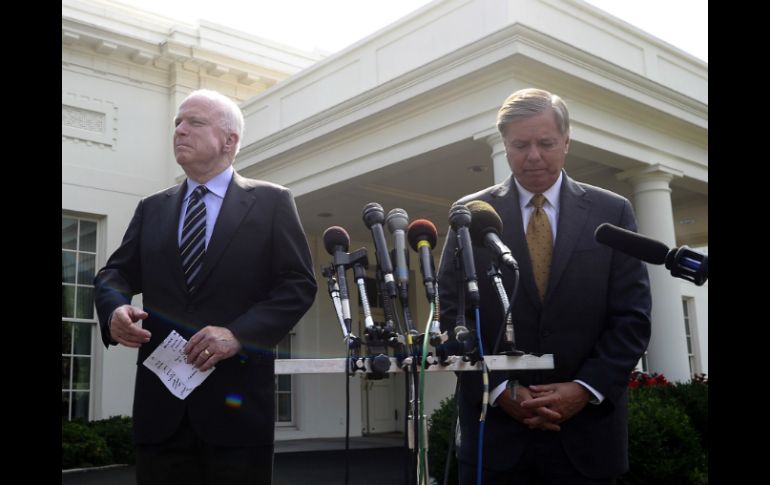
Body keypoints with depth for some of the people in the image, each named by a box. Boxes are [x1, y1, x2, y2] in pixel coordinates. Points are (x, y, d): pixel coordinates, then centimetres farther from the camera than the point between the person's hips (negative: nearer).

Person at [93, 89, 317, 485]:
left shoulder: (271, 202, 4)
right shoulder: (151, 208, 17)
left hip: (236, 397, -3)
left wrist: (238, 334, -16)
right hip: (160, 396, 4)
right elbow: (115, 273, 14)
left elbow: (299, 284, -3)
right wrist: (115, 309, -11)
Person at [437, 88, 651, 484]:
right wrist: (500, 388, -10)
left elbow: (632, 317, 1)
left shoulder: (612, 212, 4)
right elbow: (452, 313, -1)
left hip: (586, 428, 1)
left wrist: (585, 389, -10)